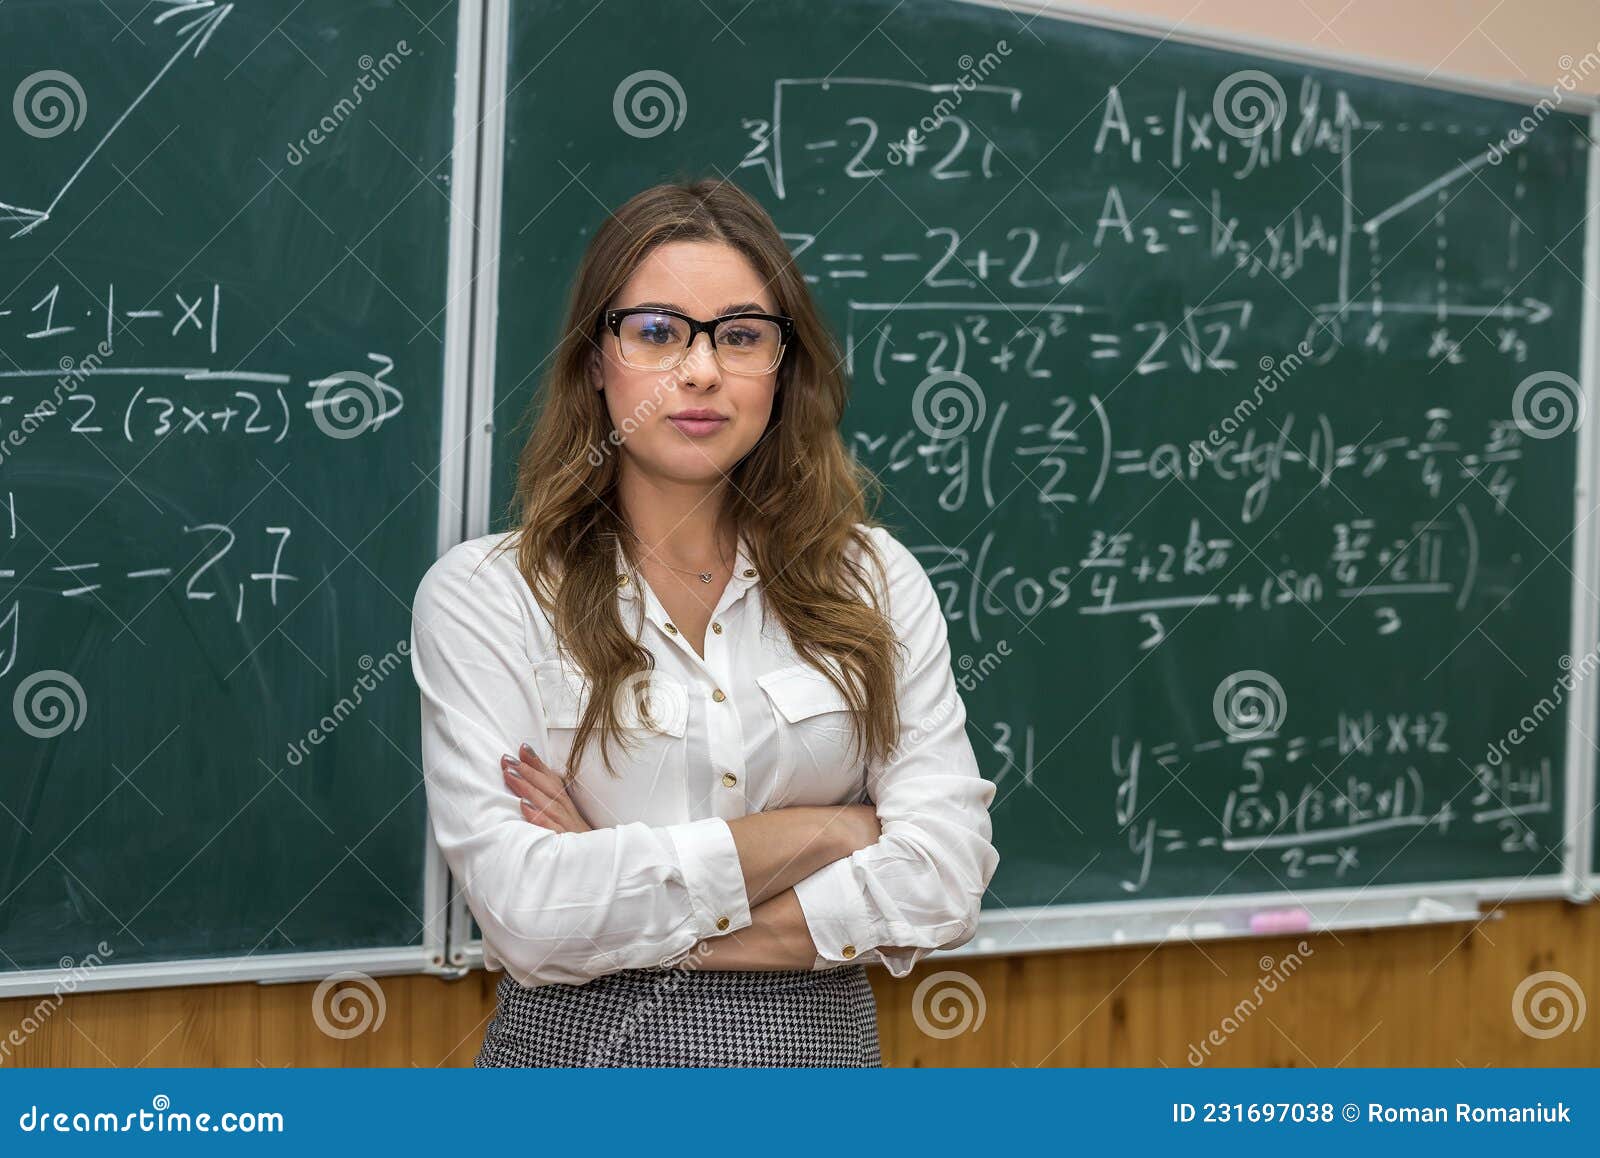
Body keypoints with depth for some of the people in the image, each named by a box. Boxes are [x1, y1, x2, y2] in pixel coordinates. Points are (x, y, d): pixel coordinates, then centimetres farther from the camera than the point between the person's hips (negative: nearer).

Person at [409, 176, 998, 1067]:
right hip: (581, 1044, -2)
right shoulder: (483, 594, -9)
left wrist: (638, 923, -17)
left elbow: (944, 877, -11)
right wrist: (822, 831, -13)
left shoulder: (874, 579, -1)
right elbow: (526, 909, -19)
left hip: (820, 1045, 2)